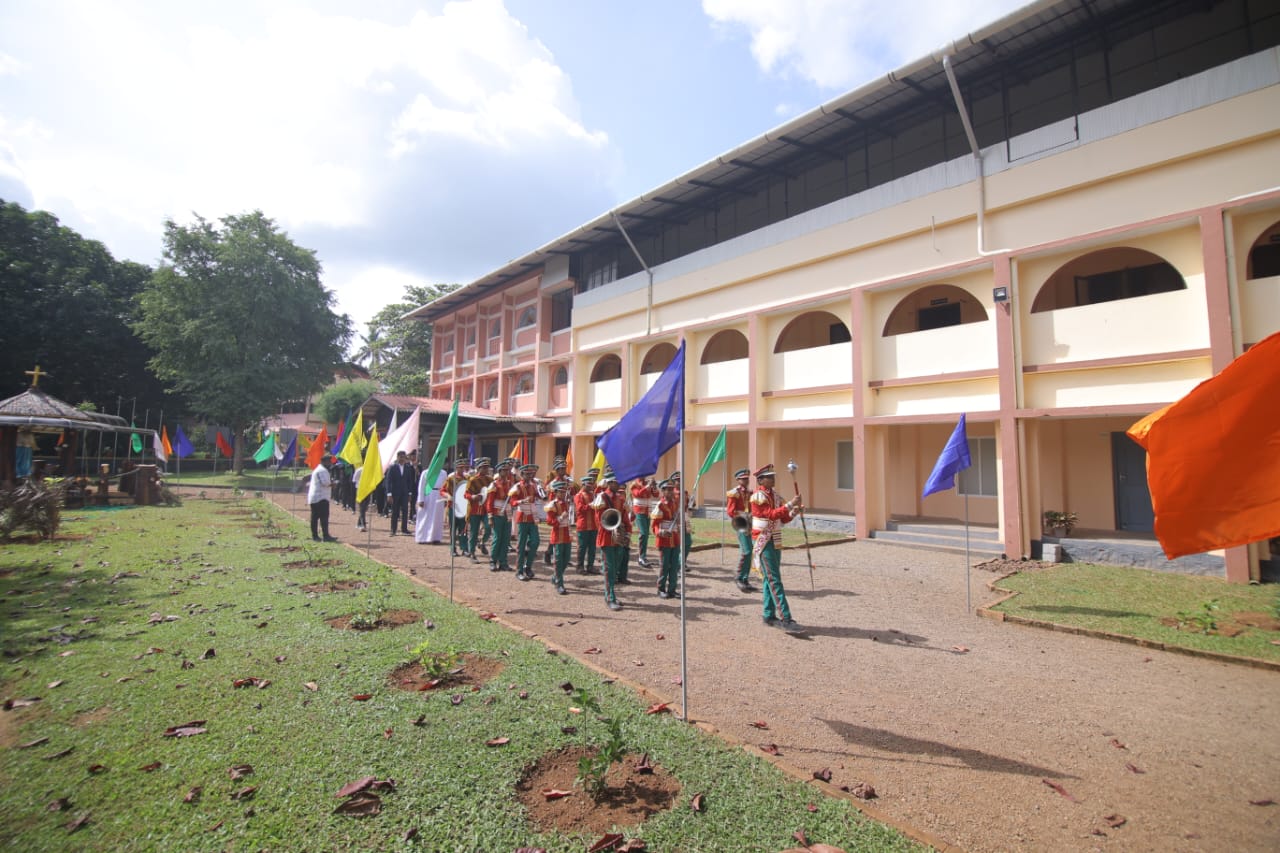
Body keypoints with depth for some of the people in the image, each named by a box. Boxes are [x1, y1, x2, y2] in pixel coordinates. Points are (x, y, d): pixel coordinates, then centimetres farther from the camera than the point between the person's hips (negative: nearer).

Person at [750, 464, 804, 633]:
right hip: (763, 542, -8)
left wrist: (794, 512, -5)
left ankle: (769, 616, 20)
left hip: (775, 541, 8)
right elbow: (771, 514, -23)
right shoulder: (758, 496, -13)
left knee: (770, 579, 12)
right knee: (775, 580, -11)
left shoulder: (775, 495, 12)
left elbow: (783, 518, 13)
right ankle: (786, 620, -14)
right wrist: (790, 504, -27)